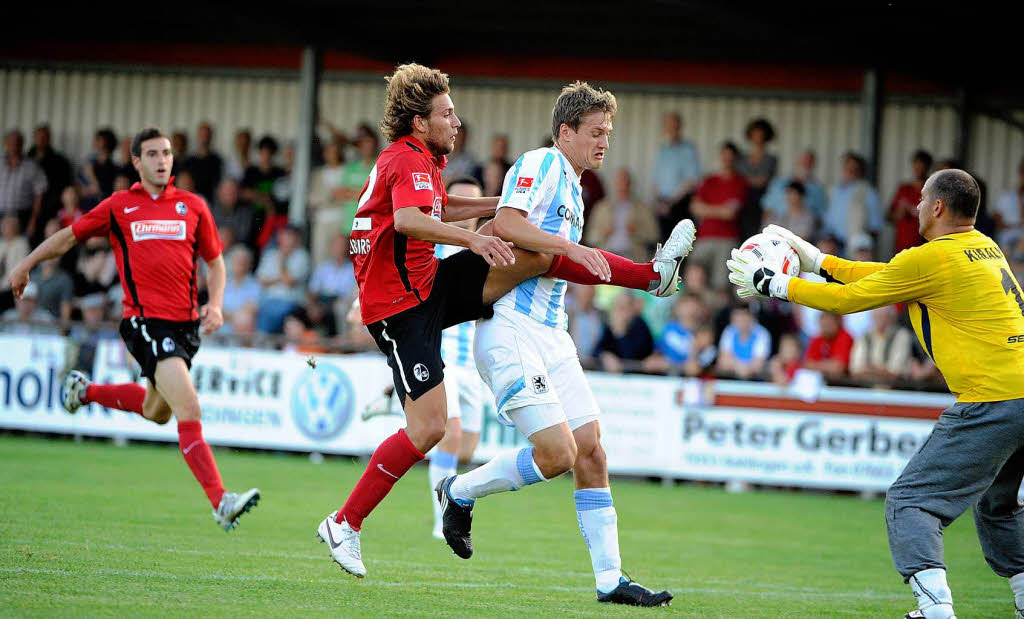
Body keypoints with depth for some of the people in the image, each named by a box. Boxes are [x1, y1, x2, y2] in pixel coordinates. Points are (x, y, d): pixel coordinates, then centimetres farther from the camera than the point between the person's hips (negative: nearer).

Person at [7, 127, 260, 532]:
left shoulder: (193, 207, 8)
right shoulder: (119, 207, 2)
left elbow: (215, 260, 18)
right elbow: (70, 236, 16)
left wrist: (215, 305, 2)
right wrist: (26, 264, 21)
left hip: (185, 324, 5)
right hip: (145, 320, -5)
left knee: (156, 412, 21)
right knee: (189, 408, -20)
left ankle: (85, 391, 47)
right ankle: (220, 503, -25)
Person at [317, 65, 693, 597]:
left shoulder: (415, 160, 15)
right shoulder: (410, 161, -17)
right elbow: (409, 220, -39)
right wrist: (472, 238, -49)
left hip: (429, 284, 10)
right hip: (402, 307, -10)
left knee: (541, 253, 0)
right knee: (427, 428, -14)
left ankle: (653, 275, 7)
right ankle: (344, 524, -4)